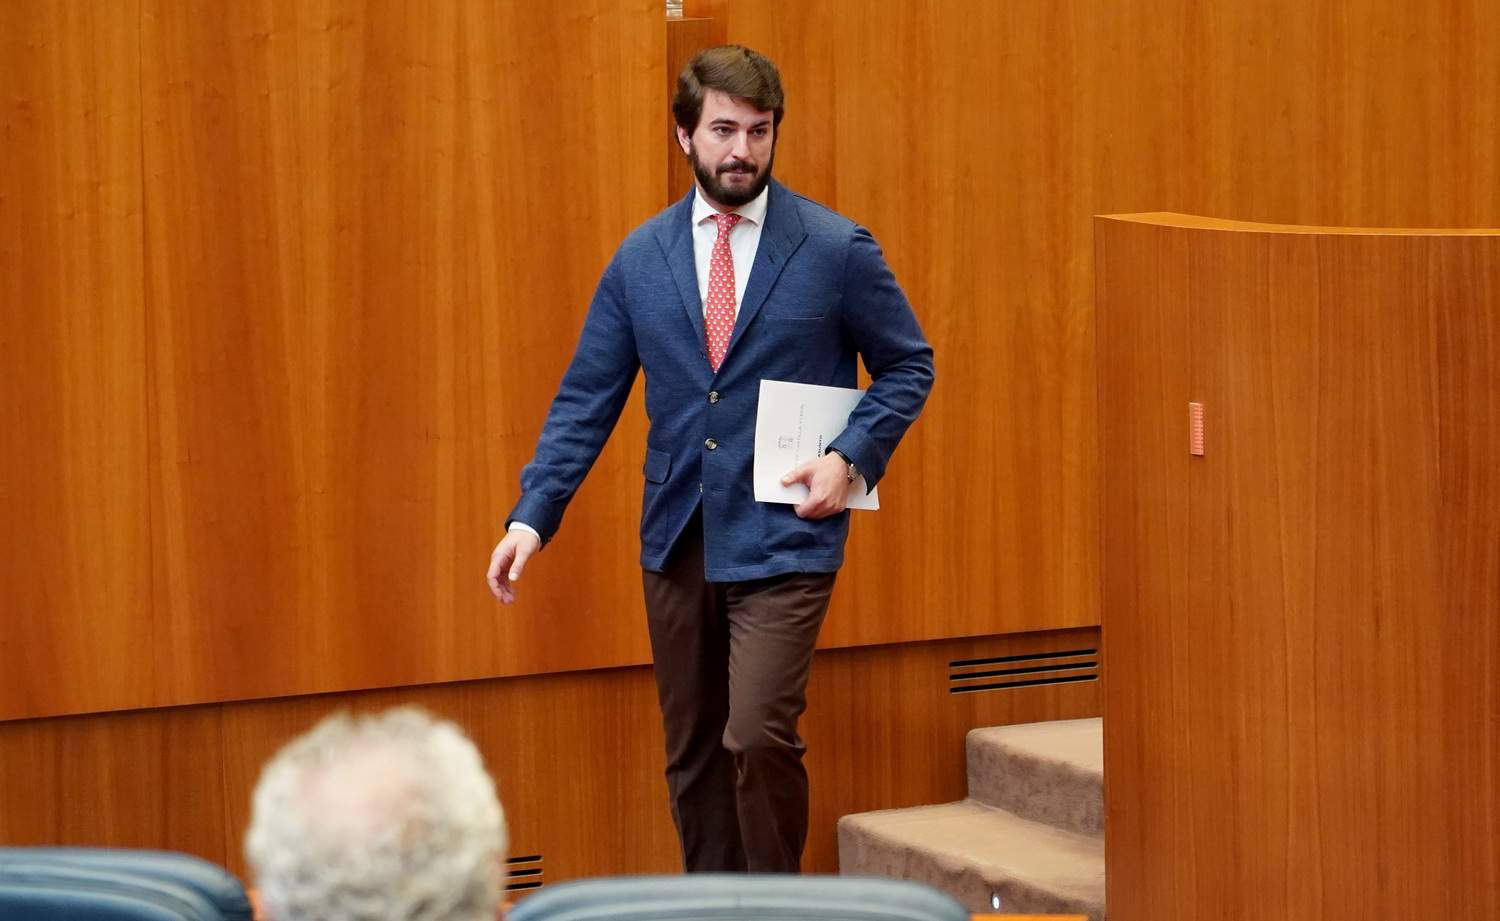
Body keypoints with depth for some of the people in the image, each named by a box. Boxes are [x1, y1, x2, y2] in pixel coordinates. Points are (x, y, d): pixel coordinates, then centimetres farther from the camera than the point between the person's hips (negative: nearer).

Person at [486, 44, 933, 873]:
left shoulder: (837, 249, -3)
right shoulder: (641, 256, 5)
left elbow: (908, 364, 5)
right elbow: (586, 398, 6)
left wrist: (852, 458, -11)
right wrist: (532, 516, -4)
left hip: (783, 534, -4)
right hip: (677, 533, 4)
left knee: (757, 736, -16)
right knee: (691, 751, 11)